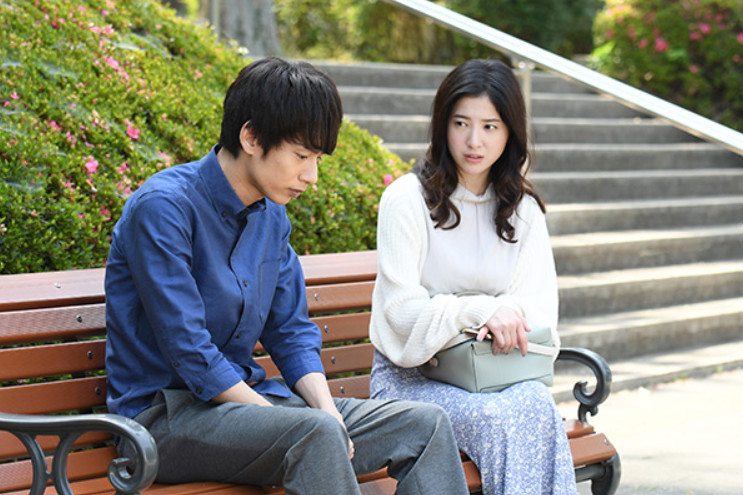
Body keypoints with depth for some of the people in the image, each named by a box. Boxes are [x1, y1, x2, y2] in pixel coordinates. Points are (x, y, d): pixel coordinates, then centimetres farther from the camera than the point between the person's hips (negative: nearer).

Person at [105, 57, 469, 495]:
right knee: (313, 433, -36)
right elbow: (191, 356, -21)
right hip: (166, 416, -8)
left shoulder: (271, 215, 9)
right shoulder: (163, 208, -16)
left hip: (247, 395, 8)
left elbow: (292, 333, 14)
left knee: (427, 425, -6)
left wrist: (328, 411, -6)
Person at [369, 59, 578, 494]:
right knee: (503, 419, -34)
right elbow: (402, 310, -10)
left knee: (537, 404, -32)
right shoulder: (407, 199, -3)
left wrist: (511, 312, -19)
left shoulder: (522, 209, 12)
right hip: (410, 377, -4)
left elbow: (540, 308, 6)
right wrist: (482, 310, -26)